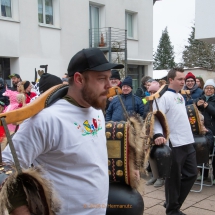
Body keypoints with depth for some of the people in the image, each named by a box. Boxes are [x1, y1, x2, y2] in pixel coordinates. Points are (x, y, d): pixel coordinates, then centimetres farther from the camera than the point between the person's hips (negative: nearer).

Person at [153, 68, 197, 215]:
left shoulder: (181, 97, 16)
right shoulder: (165, 97, -10)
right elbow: (157, 117, -19)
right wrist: (158, 134, -34)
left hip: (188, 142, 9)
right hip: (174, 144, -9)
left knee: (191, 174, 14)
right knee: (174, 178, 3)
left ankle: (174, 202, 26)